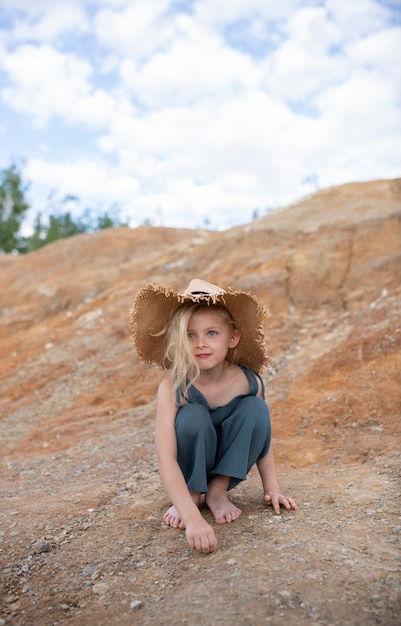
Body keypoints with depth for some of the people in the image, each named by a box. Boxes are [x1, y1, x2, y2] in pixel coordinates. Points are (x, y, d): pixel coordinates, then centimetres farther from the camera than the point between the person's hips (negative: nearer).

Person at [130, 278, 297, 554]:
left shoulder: (250, 382, -20)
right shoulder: (172, 388, -29)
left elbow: (260, 432, -3)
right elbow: (165, 458, -35)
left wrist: (272, 487, -6)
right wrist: (193, 518, -44)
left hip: (229, 464, 3)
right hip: (191, 466, -2)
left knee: (256, 408, -24)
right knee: (192, 416, -33)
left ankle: (219, 490, -8)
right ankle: (192, 494, -7)